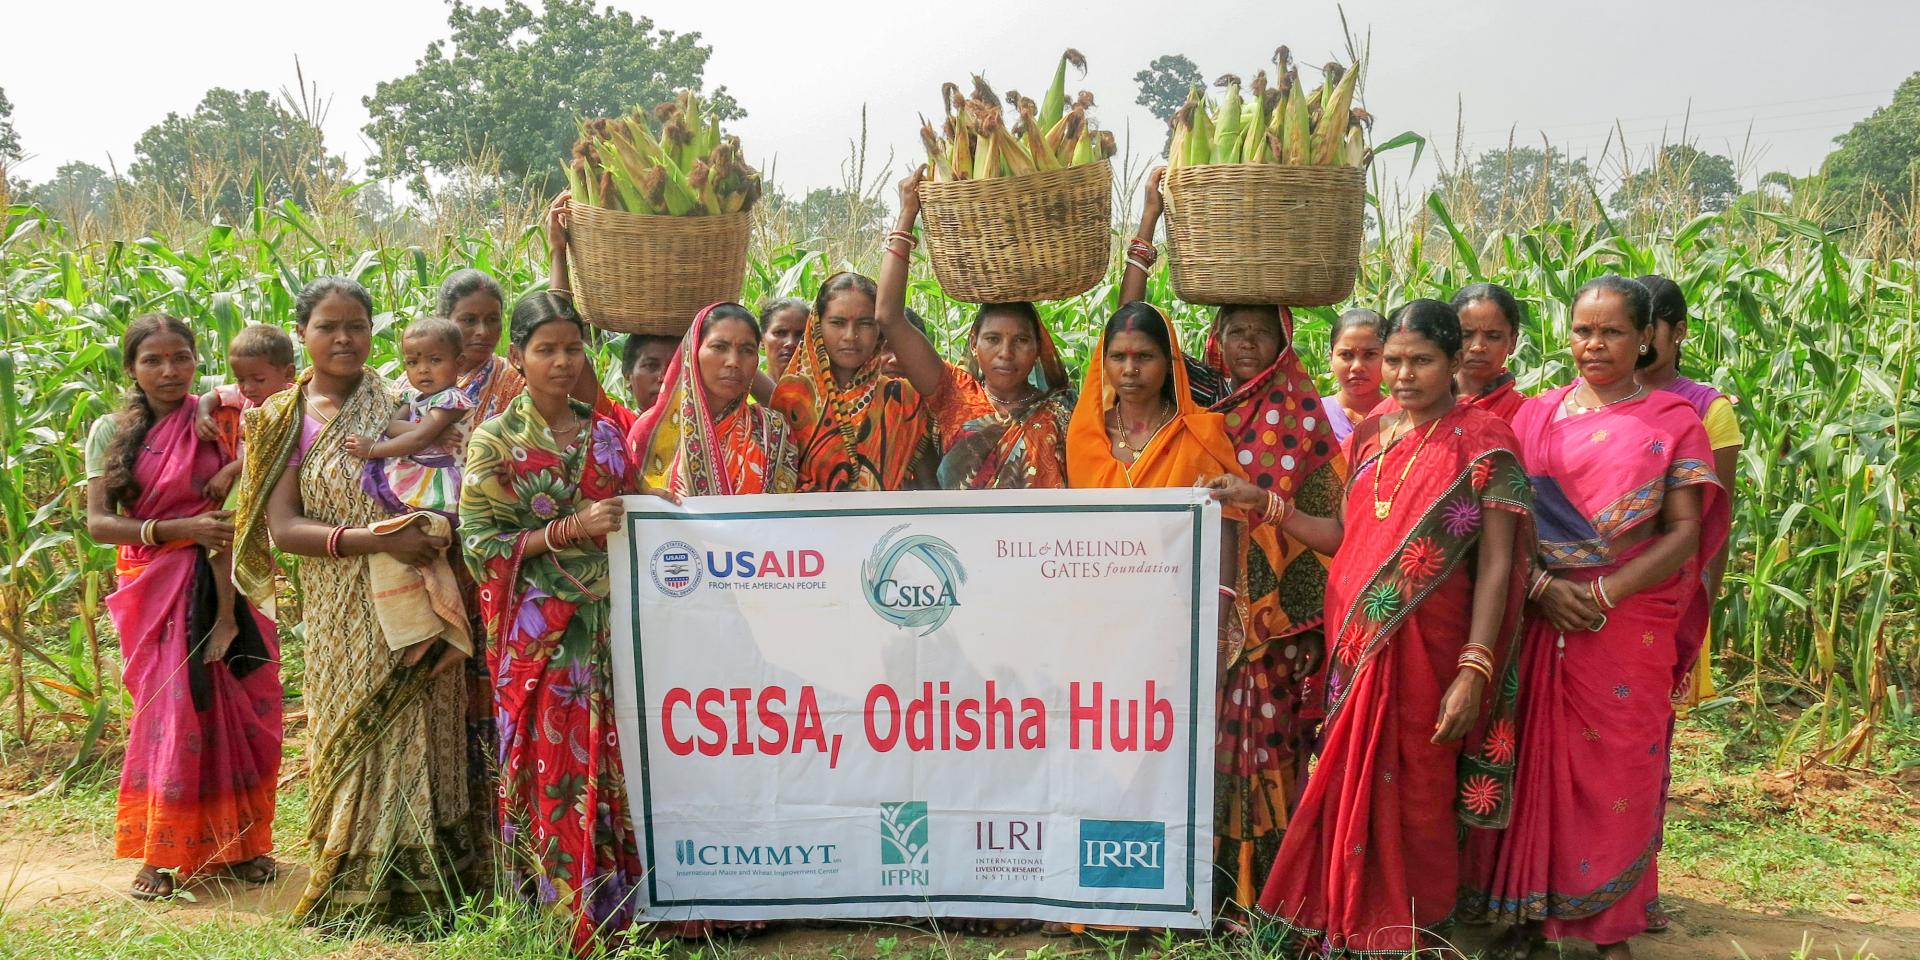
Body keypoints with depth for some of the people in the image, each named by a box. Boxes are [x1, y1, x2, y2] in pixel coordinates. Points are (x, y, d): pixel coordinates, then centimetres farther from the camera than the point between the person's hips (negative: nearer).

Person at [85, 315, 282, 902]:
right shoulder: (111, 431, 2)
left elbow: (232, 512, -4)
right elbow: (98, 522, -3)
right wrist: (179, 529, -17)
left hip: (220, 583, 0)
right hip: (154, 588, 0)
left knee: (236, 710, 2)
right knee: (170, 711, 0)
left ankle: (236, 840, 17)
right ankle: (164, 851, 12)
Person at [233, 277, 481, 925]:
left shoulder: (401, 405, 5)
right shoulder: (286, 418, 2)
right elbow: (281, 527, -6)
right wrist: (376, 540, -19)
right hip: (343, 618, -1)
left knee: (418, 733, 3)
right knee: (353, 735, 3)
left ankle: (421, 882, 16)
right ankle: (354, 889, 18)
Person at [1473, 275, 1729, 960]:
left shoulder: (1673, 422, 3)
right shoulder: (1536, 415, 8)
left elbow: (1685, 532, -4)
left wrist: (1605, 592, -16)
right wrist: (1542, 586, -13)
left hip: (1631, 621, -1)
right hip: (1541, 617, 2)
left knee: (1620, 770, 4)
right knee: (1537, 761, 5)